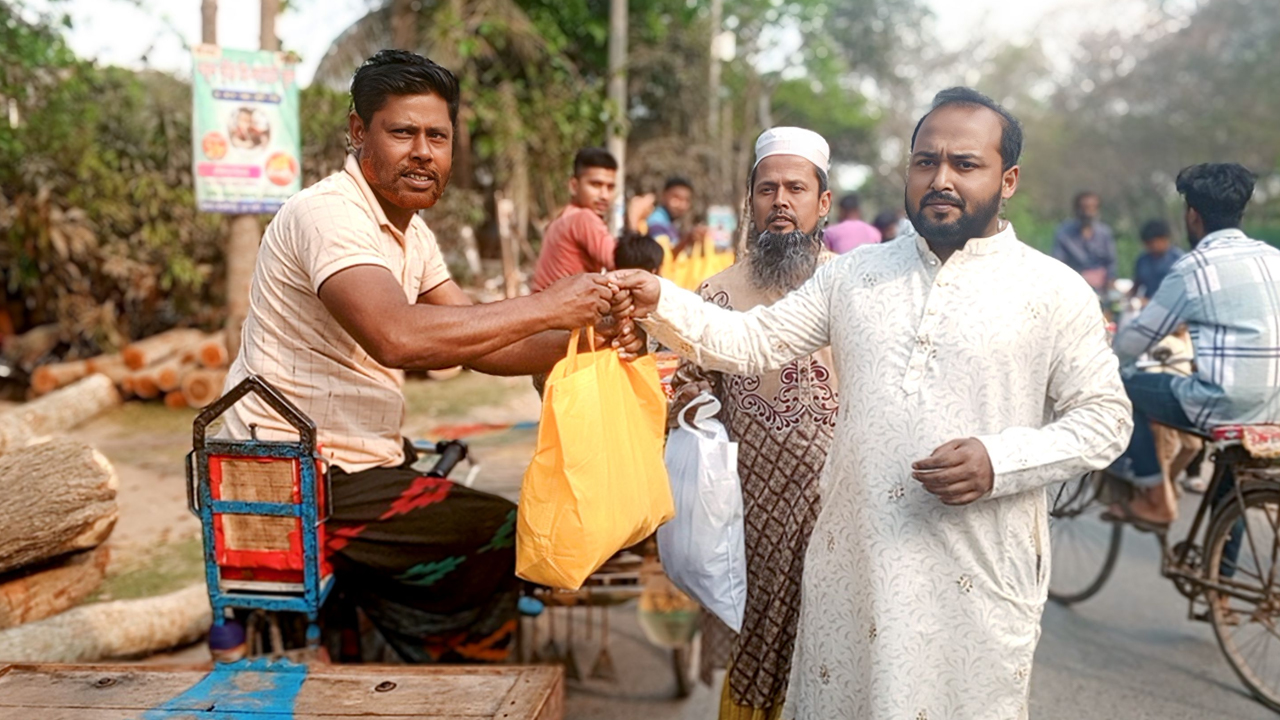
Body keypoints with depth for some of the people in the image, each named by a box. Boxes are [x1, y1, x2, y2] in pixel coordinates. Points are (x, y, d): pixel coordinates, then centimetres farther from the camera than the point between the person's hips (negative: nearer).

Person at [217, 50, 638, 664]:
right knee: (510, 543, -8)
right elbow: (397, 338, -36)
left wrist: (582, 340, -8)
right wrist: (545, 308, -29)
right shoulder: (329, 213, -19)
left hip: (354, 465, 10)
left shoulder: (411, 233, 12)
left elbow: (475, 341, 9)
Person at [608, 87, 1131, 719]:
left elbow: (1105, 417, -2)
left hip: (978, 577, -3)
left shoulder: (1055, 292, -3)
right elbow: (754, 343, 2)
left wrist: (1001, 460, -17)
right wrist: (660, 304, -14)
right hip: (852, 563, 3)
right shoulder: (855, 274, 6)